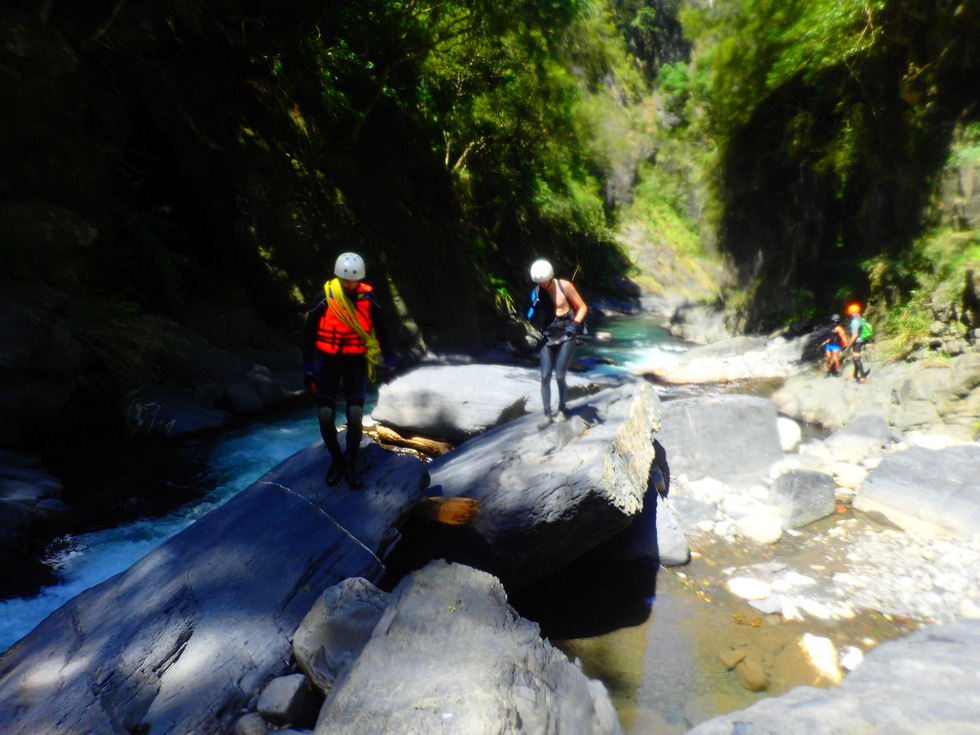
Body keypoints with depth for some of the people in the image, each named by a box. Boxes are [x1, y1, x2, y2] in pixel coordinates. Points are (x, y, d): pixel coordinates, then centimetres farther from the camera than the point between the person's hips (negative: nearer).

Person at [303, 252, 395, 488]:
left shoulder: (367, 300, -6)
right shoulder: (324, 299, -11)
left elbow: (380, 331, 7)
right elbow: (309, 333, -3)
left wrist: (390, 361, 6)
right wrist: (308, 367, -5)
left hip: (356, 361, 1)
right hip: (328, 360, 0)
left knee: (355, 416, -10)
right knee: (325, 417, -7)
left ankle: (349, 465, 11)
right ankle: (336, 459, 20)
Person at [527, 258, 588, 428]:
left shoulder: (565, 286, -8)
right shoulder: (537, 292, 0)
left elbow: (583, 307, -2)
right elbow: (531, 317, 1)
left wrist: (575, 324, -15)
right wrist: (534, 306, -19)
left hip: (565, 337, -3)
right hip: (548, 337, 4)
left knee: (560, 376, -5)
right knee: (545, 377, -2)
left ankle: (562, 409, 19)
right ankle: (547, 415, 8)